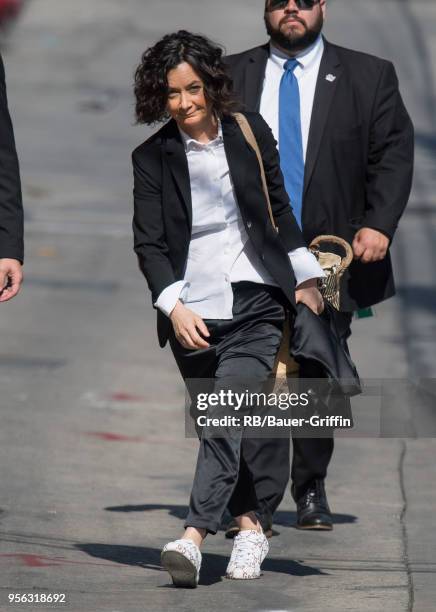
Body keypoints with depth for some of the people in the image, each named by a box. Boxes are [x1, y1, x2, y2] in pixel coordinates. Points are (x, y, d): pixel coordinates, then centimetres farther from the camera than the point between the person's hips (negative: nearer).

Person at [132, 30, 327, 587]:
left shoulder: (249, 133, 5)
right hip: (192, 315, 1)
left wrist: (305, 276, 16)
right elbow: (148, 242, -3)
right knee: (220, 428, 8)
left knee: (227, 417, -17)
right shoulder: (153, 157, 1)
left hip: (255, 306, -1)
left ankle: (193, 536, -26)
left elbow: (279, 209, 16)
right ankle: (248, 527, 24)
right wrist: (174, 306, -15)